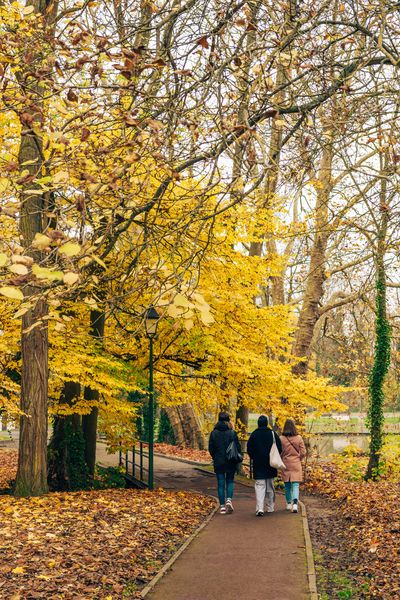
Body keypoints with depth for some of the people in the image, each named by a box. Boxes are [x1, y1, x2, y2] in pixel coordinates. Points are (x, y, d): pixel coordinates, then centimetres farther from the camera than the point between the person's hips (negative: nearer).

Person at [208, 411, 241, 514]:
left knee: (221, 484, 7)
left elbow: (210, 449, 1)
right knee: (229, 481, 14)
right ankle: (229, 500, -7)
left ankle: (222, 506, 6)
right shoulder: (232, 433, -7)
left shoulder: (214, 433, -3)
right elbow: (238, 448, -6)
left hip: (218, 462, 1)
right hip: (231, 463, -1)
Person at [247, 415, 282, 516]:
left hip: (258, 466, -2)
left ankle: (259, 508, -16)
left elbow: (249, 450, -2)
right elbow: (279, 448, 1)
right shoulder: (273, 434, -2)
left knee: (259, 486, -4)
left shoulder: (254, 435, -5)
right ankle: (270, 508, 22)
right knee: (270, 487, 15)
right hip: (270, 466, 2)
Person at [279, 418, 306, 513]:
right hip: (296, 464, 0)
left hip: (285, 464, 0)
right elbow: (303, 452, -2)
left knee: (287, 485, 14)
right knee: (295, 484, -1)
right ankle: (295, 503, -19)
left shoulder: (281, 439, -10)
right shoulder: (299, 438, -7)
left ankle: (289, 503, 24)